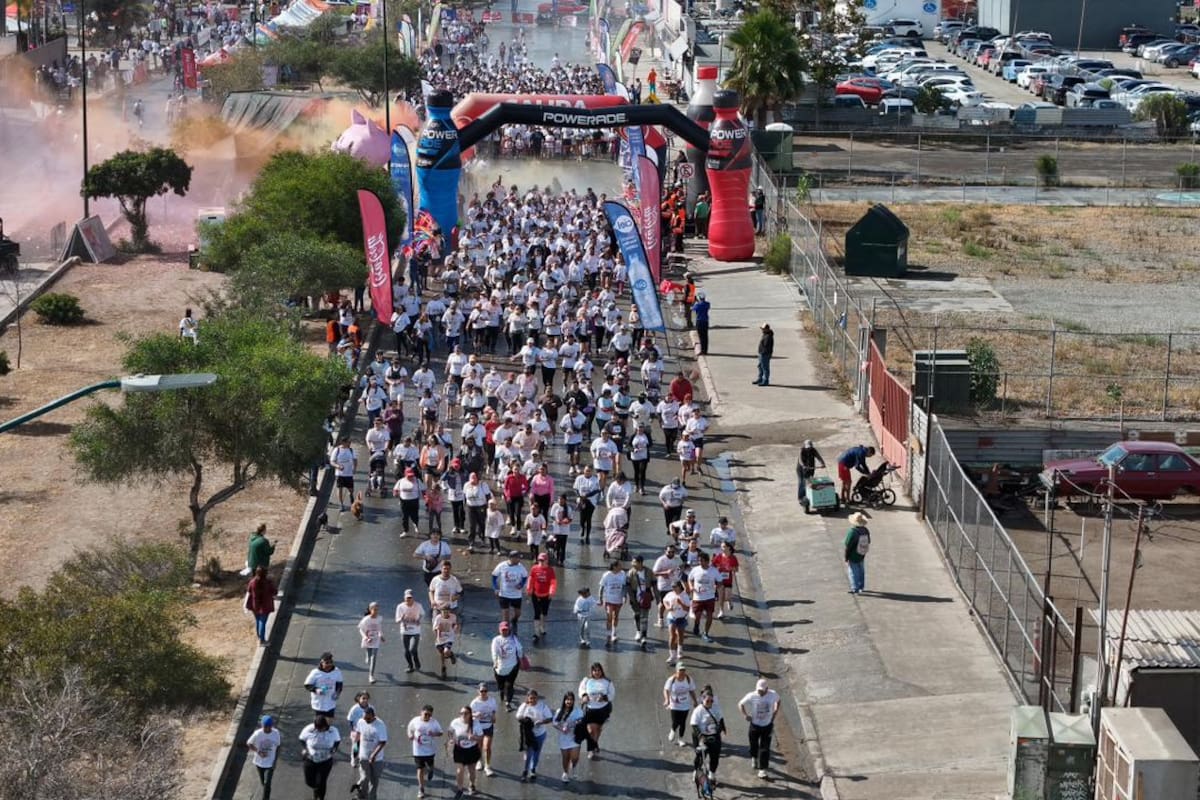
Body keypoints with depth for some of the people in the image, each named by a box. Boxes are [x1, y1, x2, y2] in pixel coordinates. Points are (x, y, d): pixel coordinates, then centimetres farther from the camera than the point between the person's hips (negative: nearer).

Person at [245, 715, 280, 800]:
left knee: (267, 783, -6)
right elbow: (249, 744, -8)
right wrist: (258, 752, -22)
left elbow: (277, 747, -4)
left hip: (270, 763, -1)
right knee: (263, 782, 20)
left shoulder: (276, 733, -16)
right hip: (259, 762, 1)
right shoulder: (257, 734, -20)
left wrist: (275, 762, -7)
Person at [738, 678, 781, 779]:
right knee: (753, 744, 17)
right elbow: (740, 704, -3)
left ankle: (762, 769, 1)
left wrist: (774, 713, 3)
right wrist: (745, 715, -15)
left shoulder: (773, 694, -13)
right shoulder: (752, 696, -17)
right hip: (755, 724, 0)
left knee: (765, 748, -4)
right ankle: (754, 757, 50)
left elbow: (777, 701, 11)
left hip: (767, 725, 0)